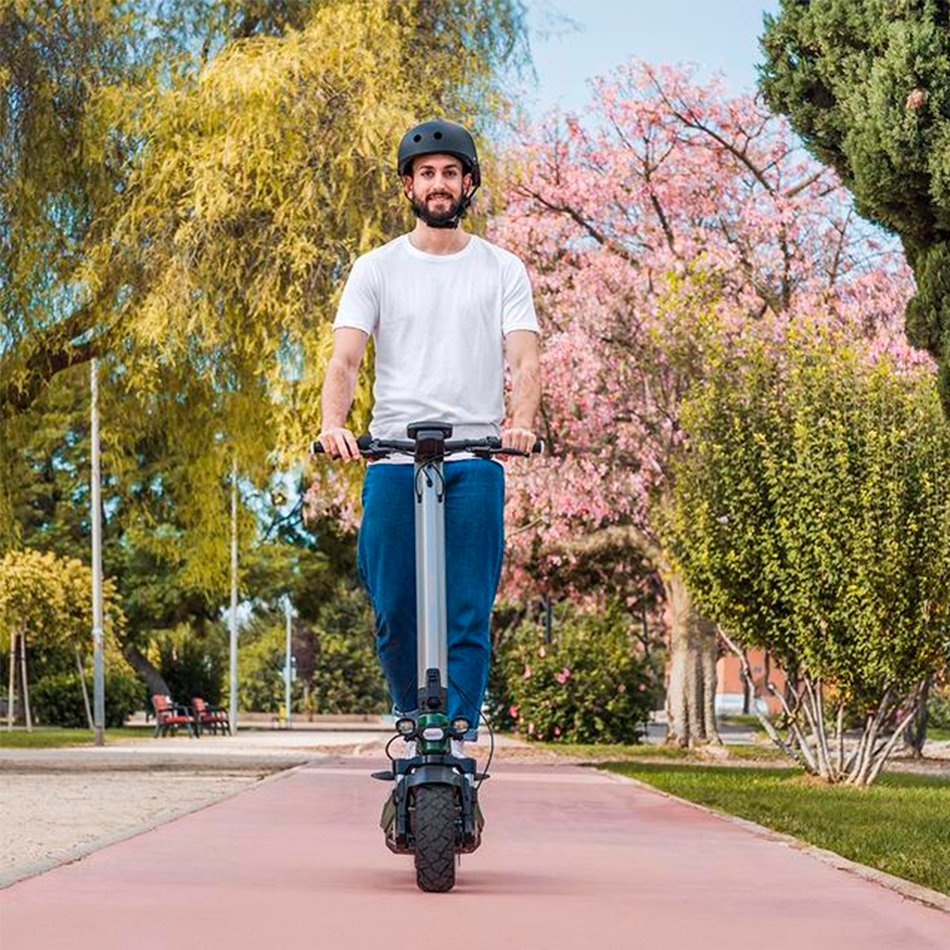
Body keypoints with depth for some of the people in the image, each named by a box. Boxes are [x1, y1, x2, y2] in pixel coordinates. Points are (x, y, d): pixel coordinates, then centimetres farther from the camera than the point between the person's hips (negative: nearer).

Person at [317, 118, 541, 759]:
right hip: (394, 460, 1)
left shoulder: (503, 270, 9)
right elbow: (345, 357, -1)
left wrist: (521, 421, -24)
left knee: (468, 614, -6)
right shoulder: (377, 269, 9)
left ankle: (456, 737, -3)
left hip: (475, 464, -1)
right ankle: (415, 725, 21)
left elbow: (524, 358, -3)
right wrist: (333, 423, -22)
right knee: (395, 613, 2)